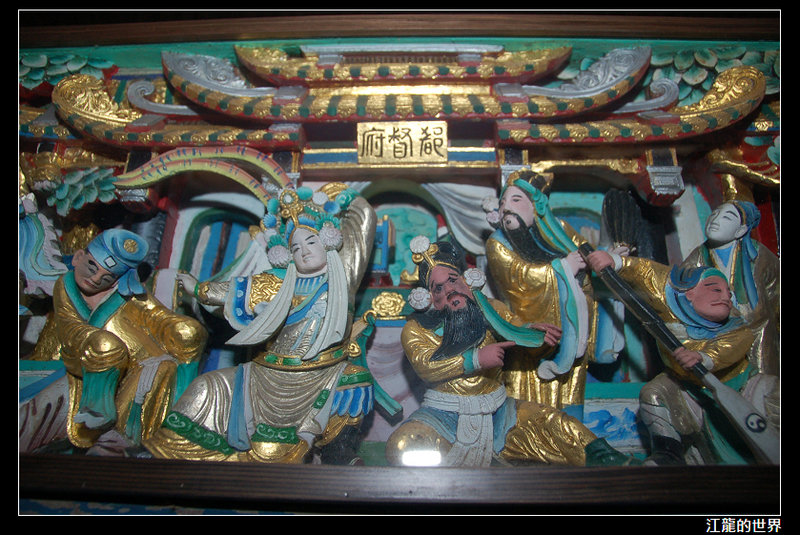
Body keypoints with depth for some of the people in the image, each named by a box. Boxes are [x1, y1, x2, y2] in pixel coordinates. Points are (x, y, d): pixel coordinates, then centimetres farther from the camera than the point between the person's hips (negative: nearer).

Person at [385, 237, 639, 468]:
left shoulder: (491, 309, 12)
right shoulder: (416, 329, -1)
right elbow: (425, 365, -16)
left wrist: (531, 331, -17)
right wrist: (476, 359, -23)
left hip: (497, 411, 3)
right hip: (444, 415, -3)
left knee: (558, 427, -13)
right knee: (403, 445, -31)